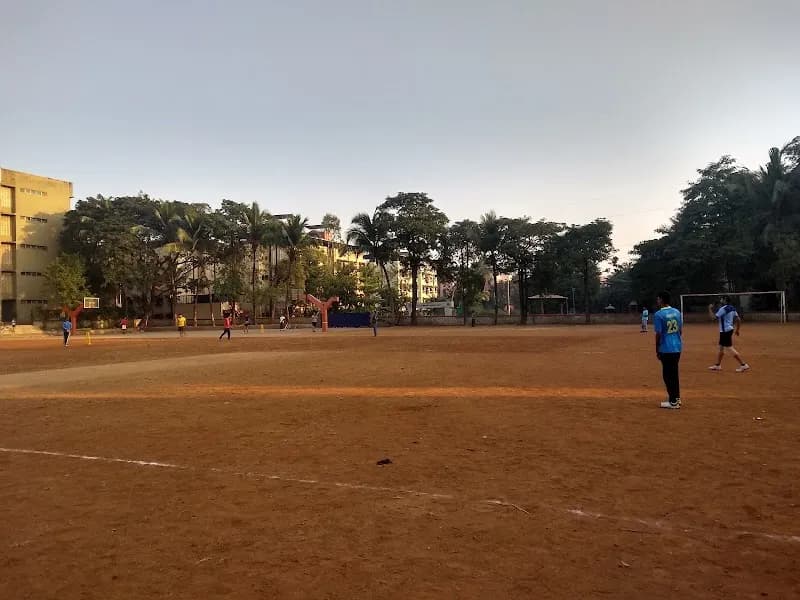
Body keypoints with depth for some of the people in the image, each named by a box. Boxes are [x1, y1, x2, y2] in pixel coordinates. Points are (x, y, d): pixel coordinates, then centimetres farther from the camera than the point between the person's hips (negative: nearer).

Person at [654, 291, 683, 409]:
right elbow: (681, 331, 11)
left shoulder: (659, 314, -14)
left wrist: (657, 350, -5)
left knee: (668, 374, 0)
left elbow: (658, 334, -13)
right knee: (674, 373, 18)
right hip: (677, 347, 7)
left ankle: (673, 402, 3)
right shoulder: (677, 312, 7)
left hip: (666, 349, -7)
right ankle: (676, 397, 28)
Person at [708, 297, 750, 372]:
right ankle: (717, 365, 27)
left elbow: (714, 318, -19)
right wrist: (737, 329, 20)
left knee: (730, 348, -10)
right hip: (730, 329, 10)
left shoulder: (723, 309, -17)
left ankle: (744, 365, -10)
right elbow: (738, 319, 13)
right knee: (721, 347, 17)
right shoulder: (732, 308, 11)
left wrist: (710, 309, -7)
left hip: (725, 331, -10)